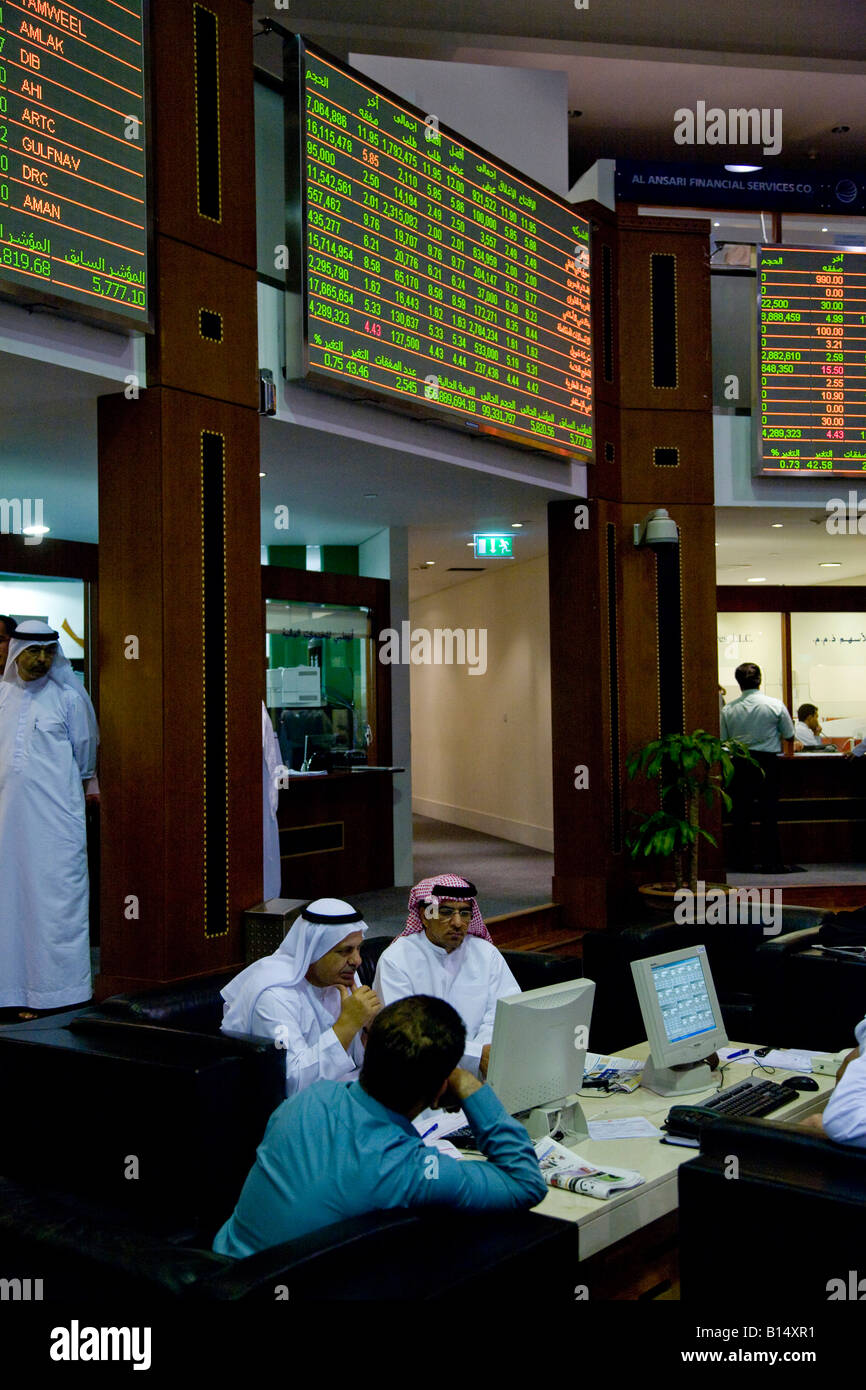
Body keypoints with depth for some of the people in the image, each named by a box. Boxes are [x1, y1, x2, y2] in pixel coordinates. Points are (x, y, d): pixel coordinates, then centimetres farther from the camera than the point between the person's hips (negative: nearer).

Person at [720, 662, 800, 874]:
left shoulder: (728, 709, -2)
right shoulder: (775, 705, -6)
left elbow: (723, 740, 3)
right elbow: (789, 734, 5)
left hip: (739, 764, 2)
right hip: (767, 762, -2)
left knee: (740, 813, 7)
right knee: (769, 813, 3)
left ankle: (741, 862, 10)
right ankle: (771, 862, 2)